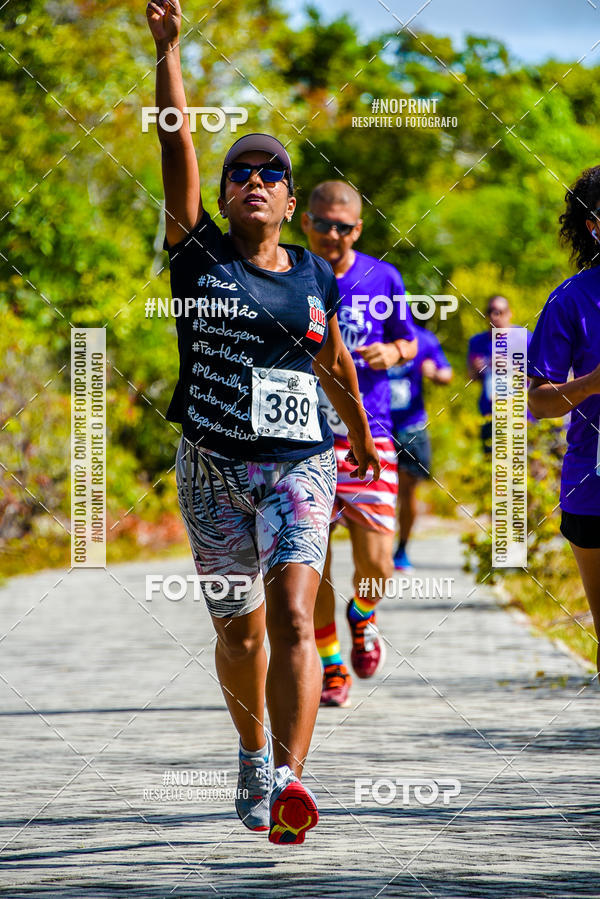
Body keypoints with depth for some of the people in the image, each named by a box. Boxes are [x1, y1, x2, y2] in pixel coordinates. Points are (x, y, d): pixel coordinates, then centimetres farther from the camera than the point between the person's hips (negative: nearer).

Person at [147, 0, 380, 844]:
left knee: (293, 619, -18)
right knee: (238, 632, 12)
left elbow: (337, 367, 24)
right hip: (213, 471, 0)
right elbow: (177, 149, -10)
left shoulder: (316, 277, 8)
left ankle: (288, 785, -29)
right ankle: (254, 753, 40)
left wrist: (362, 437, 35)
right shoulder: (199, 255, 1)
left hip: (300, 465, 0)